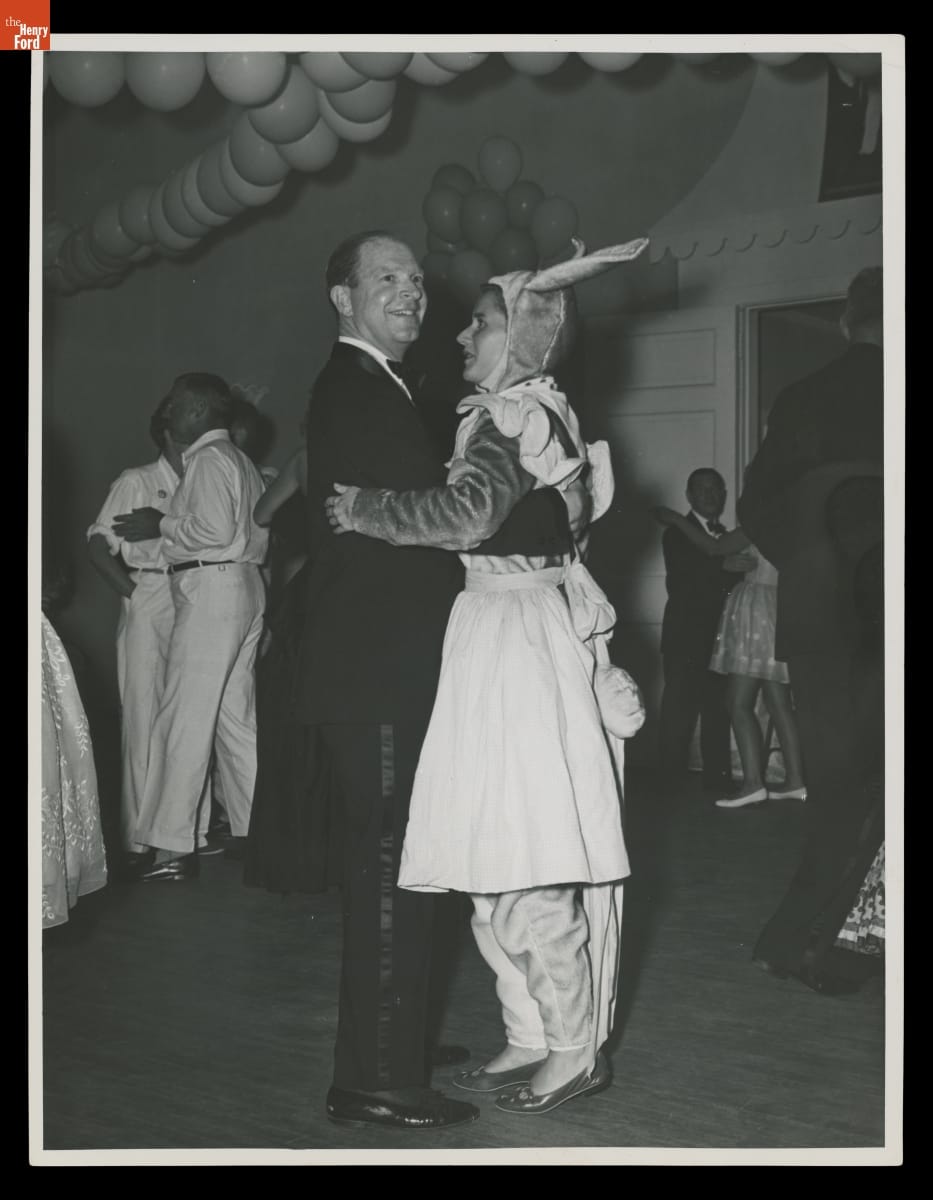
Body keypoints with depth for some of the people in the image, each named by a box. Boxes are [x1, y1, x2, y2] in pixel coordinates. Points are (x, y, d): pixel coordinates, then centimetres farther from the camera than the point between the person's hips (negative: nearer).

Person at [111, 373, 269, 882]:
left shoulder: (209, 459, -9)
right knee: (236, 716, 12)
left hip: (211, 591, -10)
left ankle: (173, 847, -7)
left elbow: (215, 529, -21)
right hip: (244, 587, 10)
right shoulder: (240, 461, 19)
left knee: (184, 719, -8)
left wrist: (162, 525, -8)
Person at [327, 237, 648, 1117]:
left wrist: (364, 510, -17)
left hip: (517, 641, -9)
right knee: (501, 870, 12)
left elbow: (469, 511, -27)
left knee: (520, 873, -3)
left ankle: (576, 1048, 7)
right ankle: (533, 1037, 20)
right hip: (502, 639, 9)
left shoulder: (513, 413, -11)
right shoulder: (537, 410, 17)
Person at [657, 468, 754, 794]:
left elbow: (731, 585, 15)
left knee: (718, 709, 4)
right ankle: (672, 775, -3)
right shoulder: (677, 534, -1)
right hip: (686, 638, -5)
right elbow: (679, 583, -17)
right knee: (679, 709, -7)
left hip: (718, 638, 5)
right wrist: (723, 566, -28)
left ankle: (718, 776, 9)